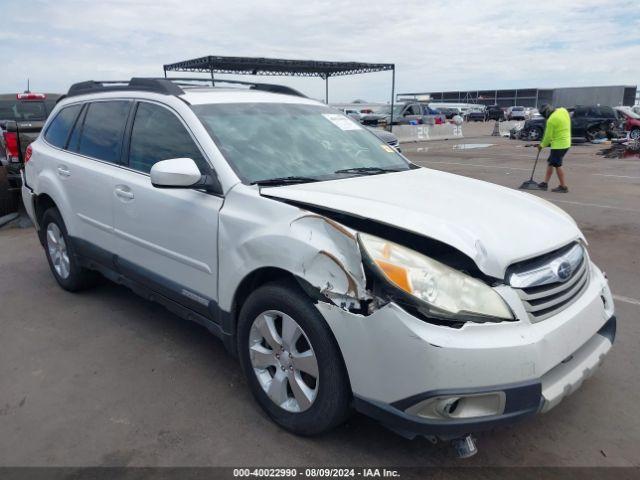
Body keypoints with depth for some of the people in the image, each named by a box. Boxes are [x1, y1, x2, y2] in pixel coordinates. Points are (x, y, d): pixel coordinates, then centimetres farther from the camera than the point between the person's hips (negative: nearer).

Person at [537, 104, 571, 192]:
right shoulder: (563, 110, 5)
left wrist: (542, 145, 4)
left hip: (558, 145, -9)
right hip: (566, 143, 9)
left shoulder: (551, 120, -19)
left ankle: (563, 187, 5)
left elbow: (548, 137, -12)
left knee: (557, 165, 0)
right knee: (550, 162, 15)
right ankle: (545, 183, 20)